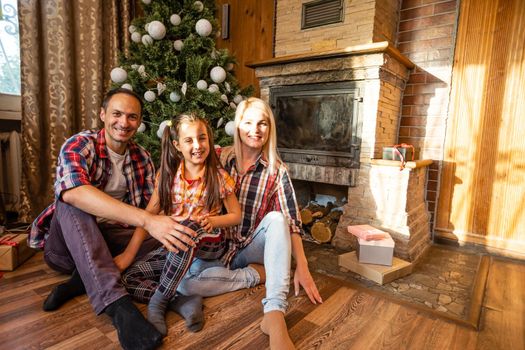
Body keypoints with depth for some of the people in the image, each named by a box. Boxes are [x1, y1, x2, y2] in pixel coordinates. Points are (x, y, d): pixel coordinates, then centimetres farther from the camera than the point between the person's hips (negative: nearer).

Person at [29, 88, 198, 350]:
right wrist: (146, 220, -47)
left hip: (112, 240, 4)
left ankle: (83, 281, -18)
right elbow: (73, 192, -36)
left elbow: (151, 207, -2)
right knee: (71, 201, -32)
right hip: (69, 243, -3)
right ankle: (116, 302, -40)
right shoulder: (79, 145, -14)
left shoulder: (142, 157, 2)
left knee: (171, 240, -16)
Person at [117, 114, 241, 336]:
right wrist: (128, 253, -7)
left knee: (188, 226, -38)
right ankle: (185, 300, -18)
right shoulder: (167, 175, -1)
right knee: (128, 278, -14)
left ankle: (157, 301, -25)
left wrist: (213, 221, -20)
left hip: (208, 246, -3)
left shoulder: (219, 176, -8)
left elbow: (236, 216, 0)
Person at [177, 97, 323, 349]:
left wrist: (302, 268, -16)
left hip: (253, 248, 0)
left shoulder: (276, 170, -6)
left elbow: (291, 221, -10)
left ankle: (275, 315, -37)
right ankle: (259, 274, -11)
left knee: (276, 218, -32)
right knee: (184, 281, -27)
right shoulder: (220, 159, -4)